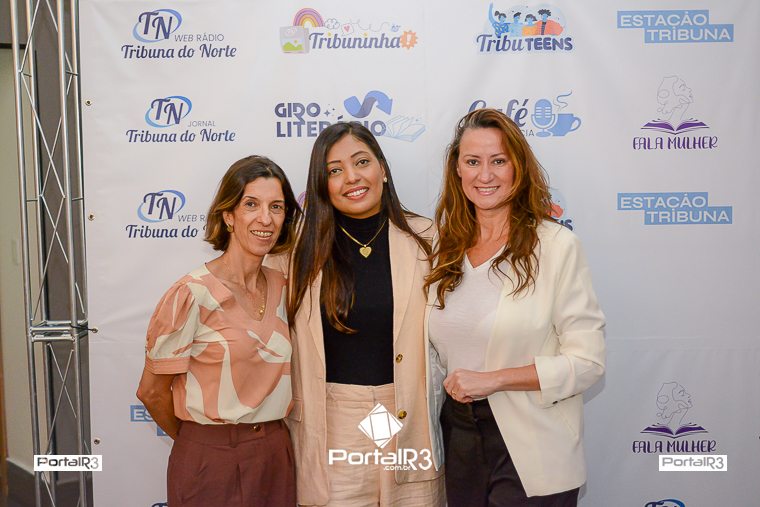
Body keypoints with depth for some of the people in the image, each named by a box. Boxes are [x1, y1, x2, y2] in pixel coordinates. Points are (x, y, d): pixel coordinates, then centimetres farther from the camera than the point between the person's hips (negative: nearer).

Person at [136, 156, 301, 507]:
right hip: (210, 463, -5)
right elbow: (152, 391, -8)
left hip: (278, 455, 5)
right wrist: (199, 439, 6)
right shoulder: (193, 293, -16)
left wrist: (267, 440, 8)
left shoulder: (281, 286, 1)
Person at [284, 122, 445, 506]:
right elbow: (292, 349, 5)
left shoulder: (424, 238, -2)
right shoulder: (306, 250, 1)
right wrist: (296, 421, 5)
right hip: (334, 425, 0)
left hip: (413, 420, 0)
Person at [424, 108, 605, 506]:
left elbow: (587, 360, -15)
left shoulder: (556, 246, -12)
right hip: (458, 435, 5)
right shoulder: (445, 246, 4)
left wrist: (493, 379, -19)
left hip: (529, 454, -4)